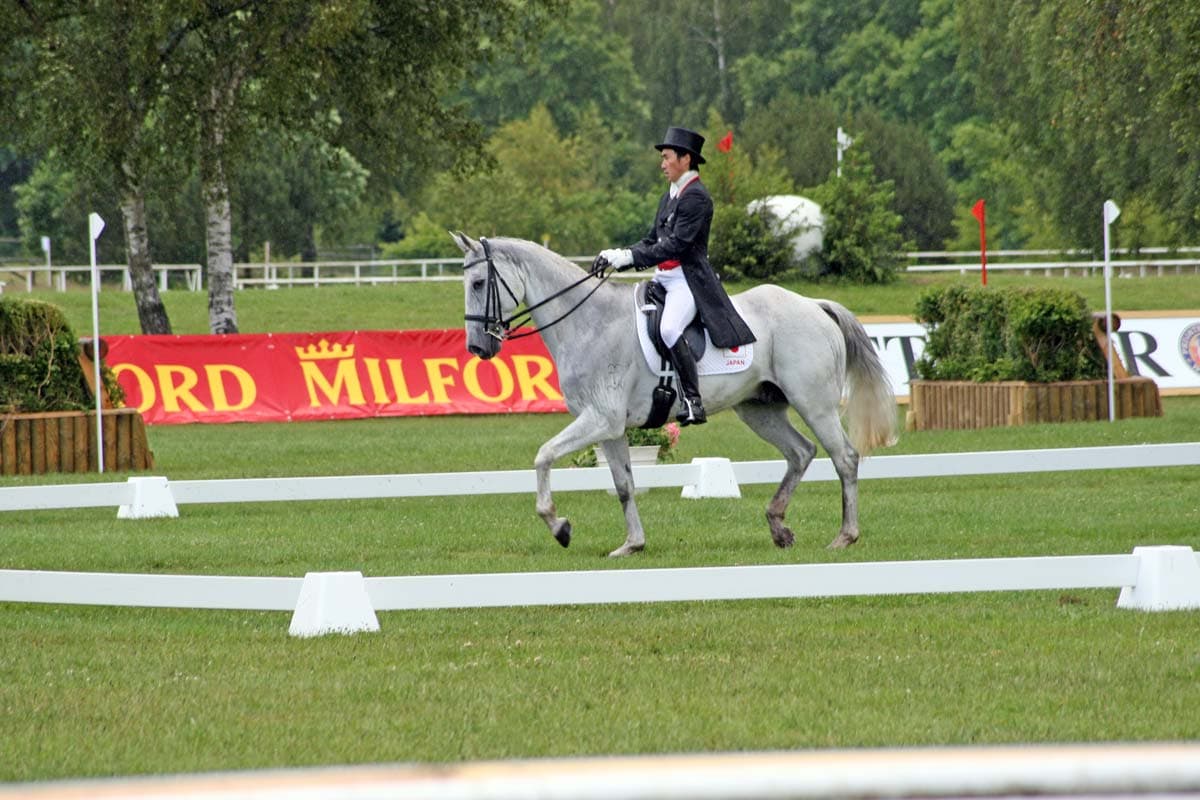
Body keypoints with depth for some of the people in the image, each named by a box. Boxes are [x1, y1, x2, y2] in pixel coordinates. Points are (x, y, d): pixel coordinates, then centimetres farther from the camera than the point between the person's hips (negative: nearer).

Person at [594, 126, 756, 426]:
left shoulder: (696, 197, -12)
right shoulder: (671, 195, 19)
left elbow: (676, 244, -19)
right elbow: (652, 241, 20)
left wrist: (630, 257, -21)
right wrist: (619, 256, 4)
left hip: (688, 281, -11)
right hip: (663, 280, 11)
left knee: (669, 329, -32)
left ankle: (693, 401, -32)